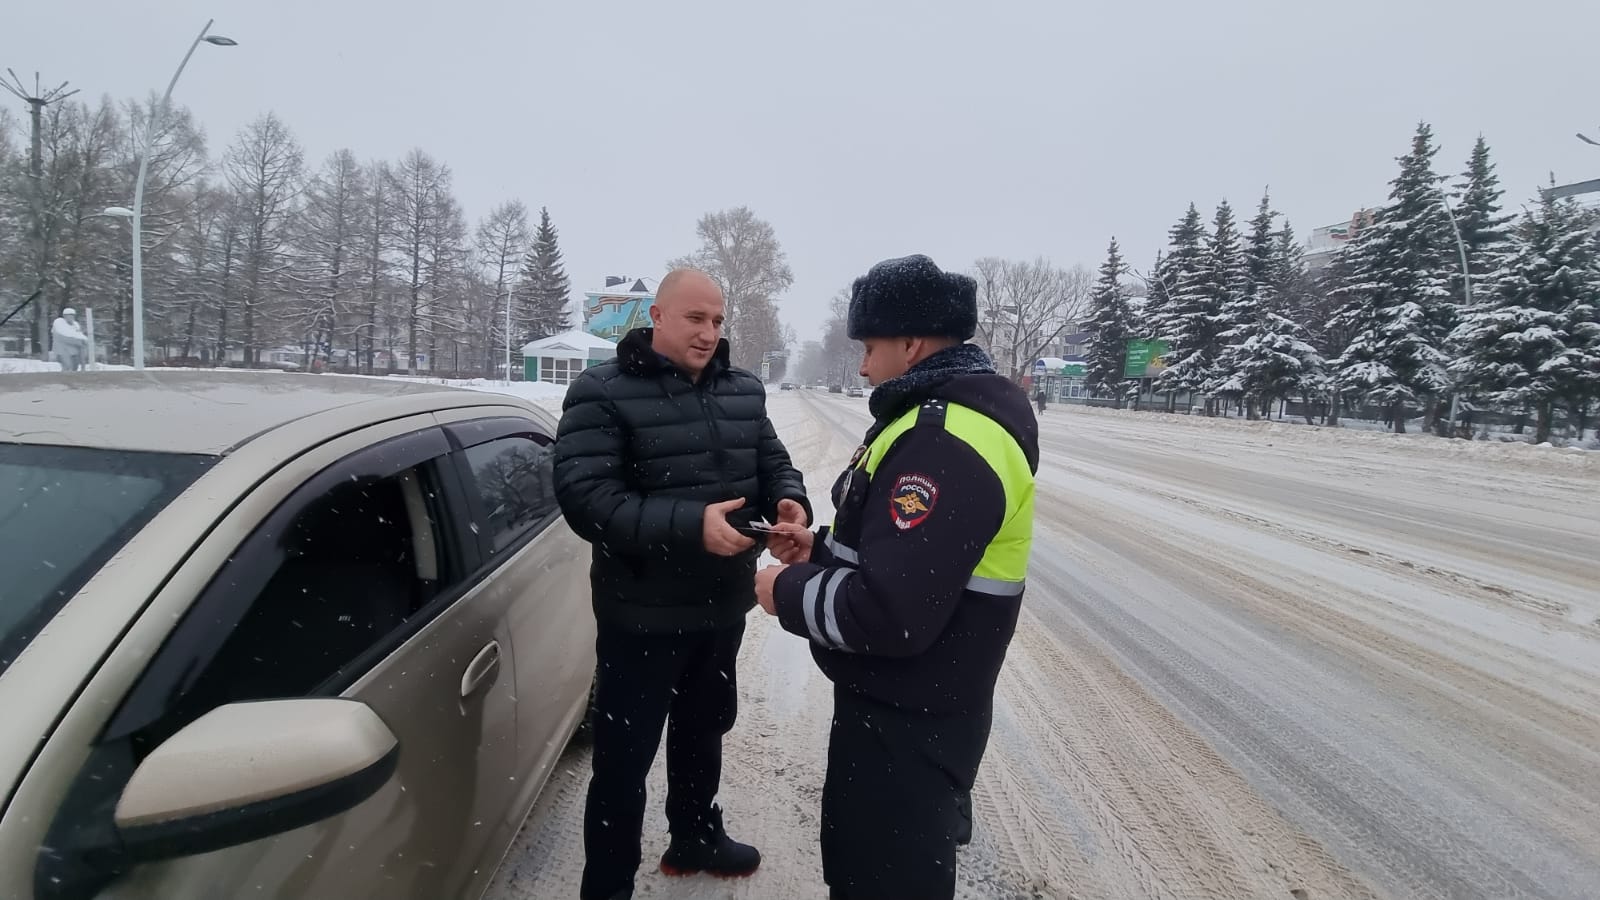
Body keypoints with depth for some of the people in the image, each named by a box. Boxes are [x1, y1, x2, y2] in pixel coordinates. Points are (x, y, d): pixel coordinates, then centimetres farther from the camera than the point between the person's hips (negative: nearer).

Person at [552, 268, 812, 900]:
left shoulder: (743, 391, 4)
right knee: (625, 757, 6)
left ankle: (696, 838, 49)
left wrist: (789, 499, -13)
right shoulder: (603, 392, -15)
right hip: (643, 614, -6)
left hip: (723, 604, 7)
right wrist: (690, 524, -33)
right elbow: (584, 498, -24)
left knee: (703, 730, 26)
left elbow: (772, 461, 11)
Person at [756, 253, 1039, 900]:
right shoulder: (948, 416, 9)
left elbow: (891, 614, -32)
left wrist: (788, 592, -16)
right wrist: (823, 549, 9)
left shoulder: (947, 442, -27)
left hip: (906, 724, -10)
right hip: (906, 707, 10)